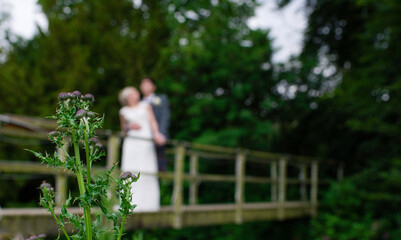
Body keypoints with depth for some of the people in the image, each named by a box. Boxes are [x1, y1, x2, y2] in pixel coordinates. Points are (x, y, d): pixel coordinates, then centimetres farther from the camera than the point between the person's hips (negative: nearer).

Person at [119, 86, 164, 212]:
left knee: (147, 172, -7)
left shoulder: (145, 106, 16)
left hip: (146, 142, 0)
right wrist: (129, 126, -1)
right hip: (131, 142, 0)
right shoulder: (124, 111, 15)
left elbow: (152, 121, 4)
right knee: (130, 172, -10)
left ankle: (148, 203, -5)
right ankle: (130, 203, -11)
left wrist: (156, 133, -15)